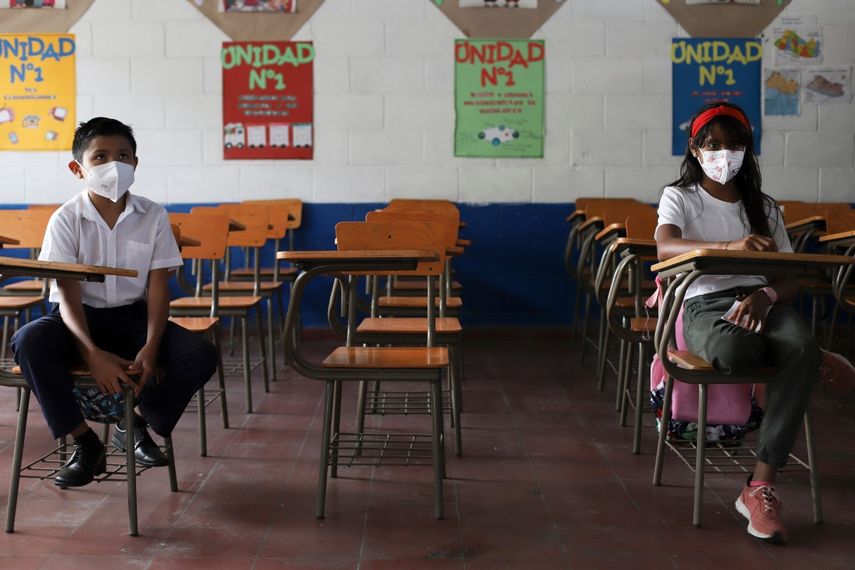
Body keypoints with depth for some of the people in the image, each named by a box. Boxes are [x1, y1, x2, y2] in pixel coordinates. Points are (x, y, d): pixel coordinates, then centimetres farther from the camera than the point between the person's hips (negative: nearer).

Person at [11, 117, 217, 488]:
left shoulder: (153, 216, -3)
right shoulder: (66, 219, -9)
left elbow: (158, 287, -5)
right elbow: (68, 295, -14)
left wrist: (151, 347, -21)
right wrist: (92, 353, -31)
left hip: (132, 315, 2)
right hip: (80, 317, -2)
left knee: (201, 355, -22)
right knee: (29, 342, -34)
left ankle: (136, 424, 4)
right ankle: (85, 442, -17)